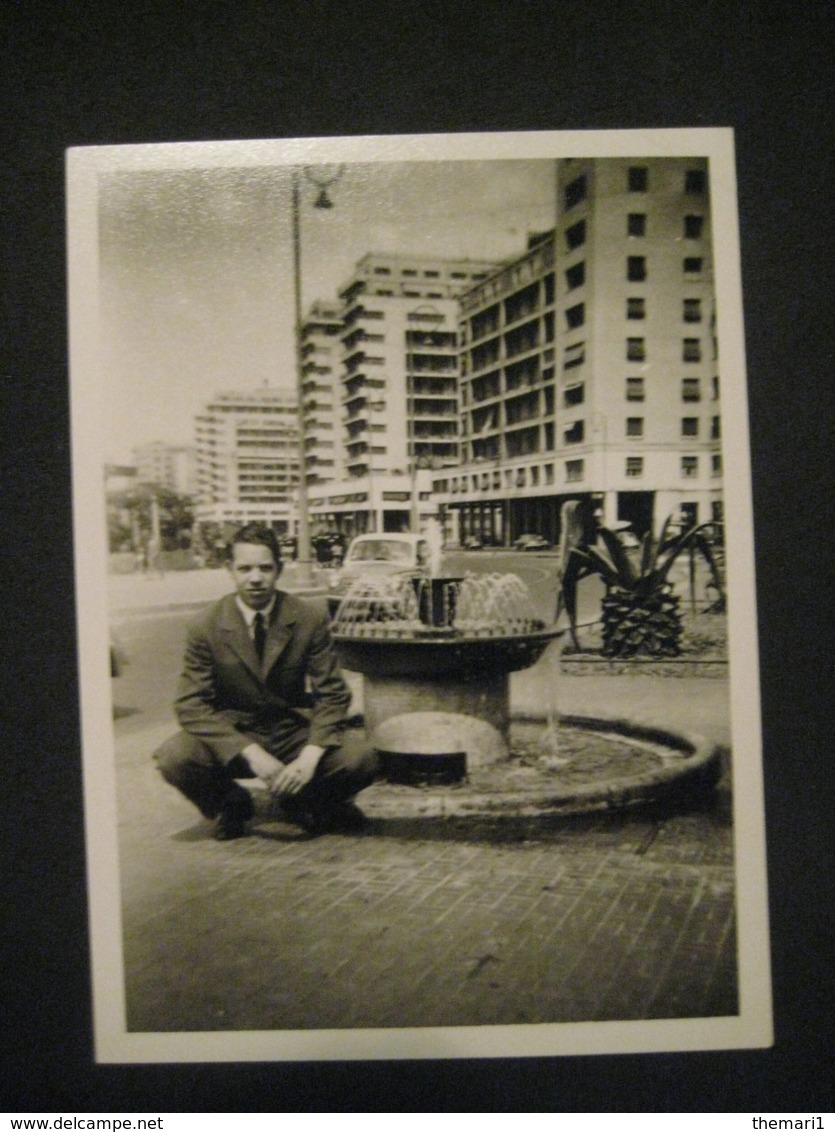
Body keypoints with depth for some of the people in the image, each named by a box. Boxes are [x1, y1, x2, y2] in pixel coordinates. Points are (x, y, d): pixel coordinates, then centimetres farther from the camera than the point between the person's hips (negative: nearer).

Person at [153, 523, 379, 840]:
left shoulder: (310, 619, -9)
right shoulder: (206, 627, -10)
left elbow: (333, 694, -7)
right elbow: (191, 705, -14)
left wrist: (309, 757, -24)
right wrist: (250, 753, -27)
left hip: (295, 734, 1)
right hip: (233, 736, 0)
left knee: (359, 758, -25)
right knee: (174, 757, -29)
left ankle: (303, 800, 9)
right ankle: (230, 802, 5)